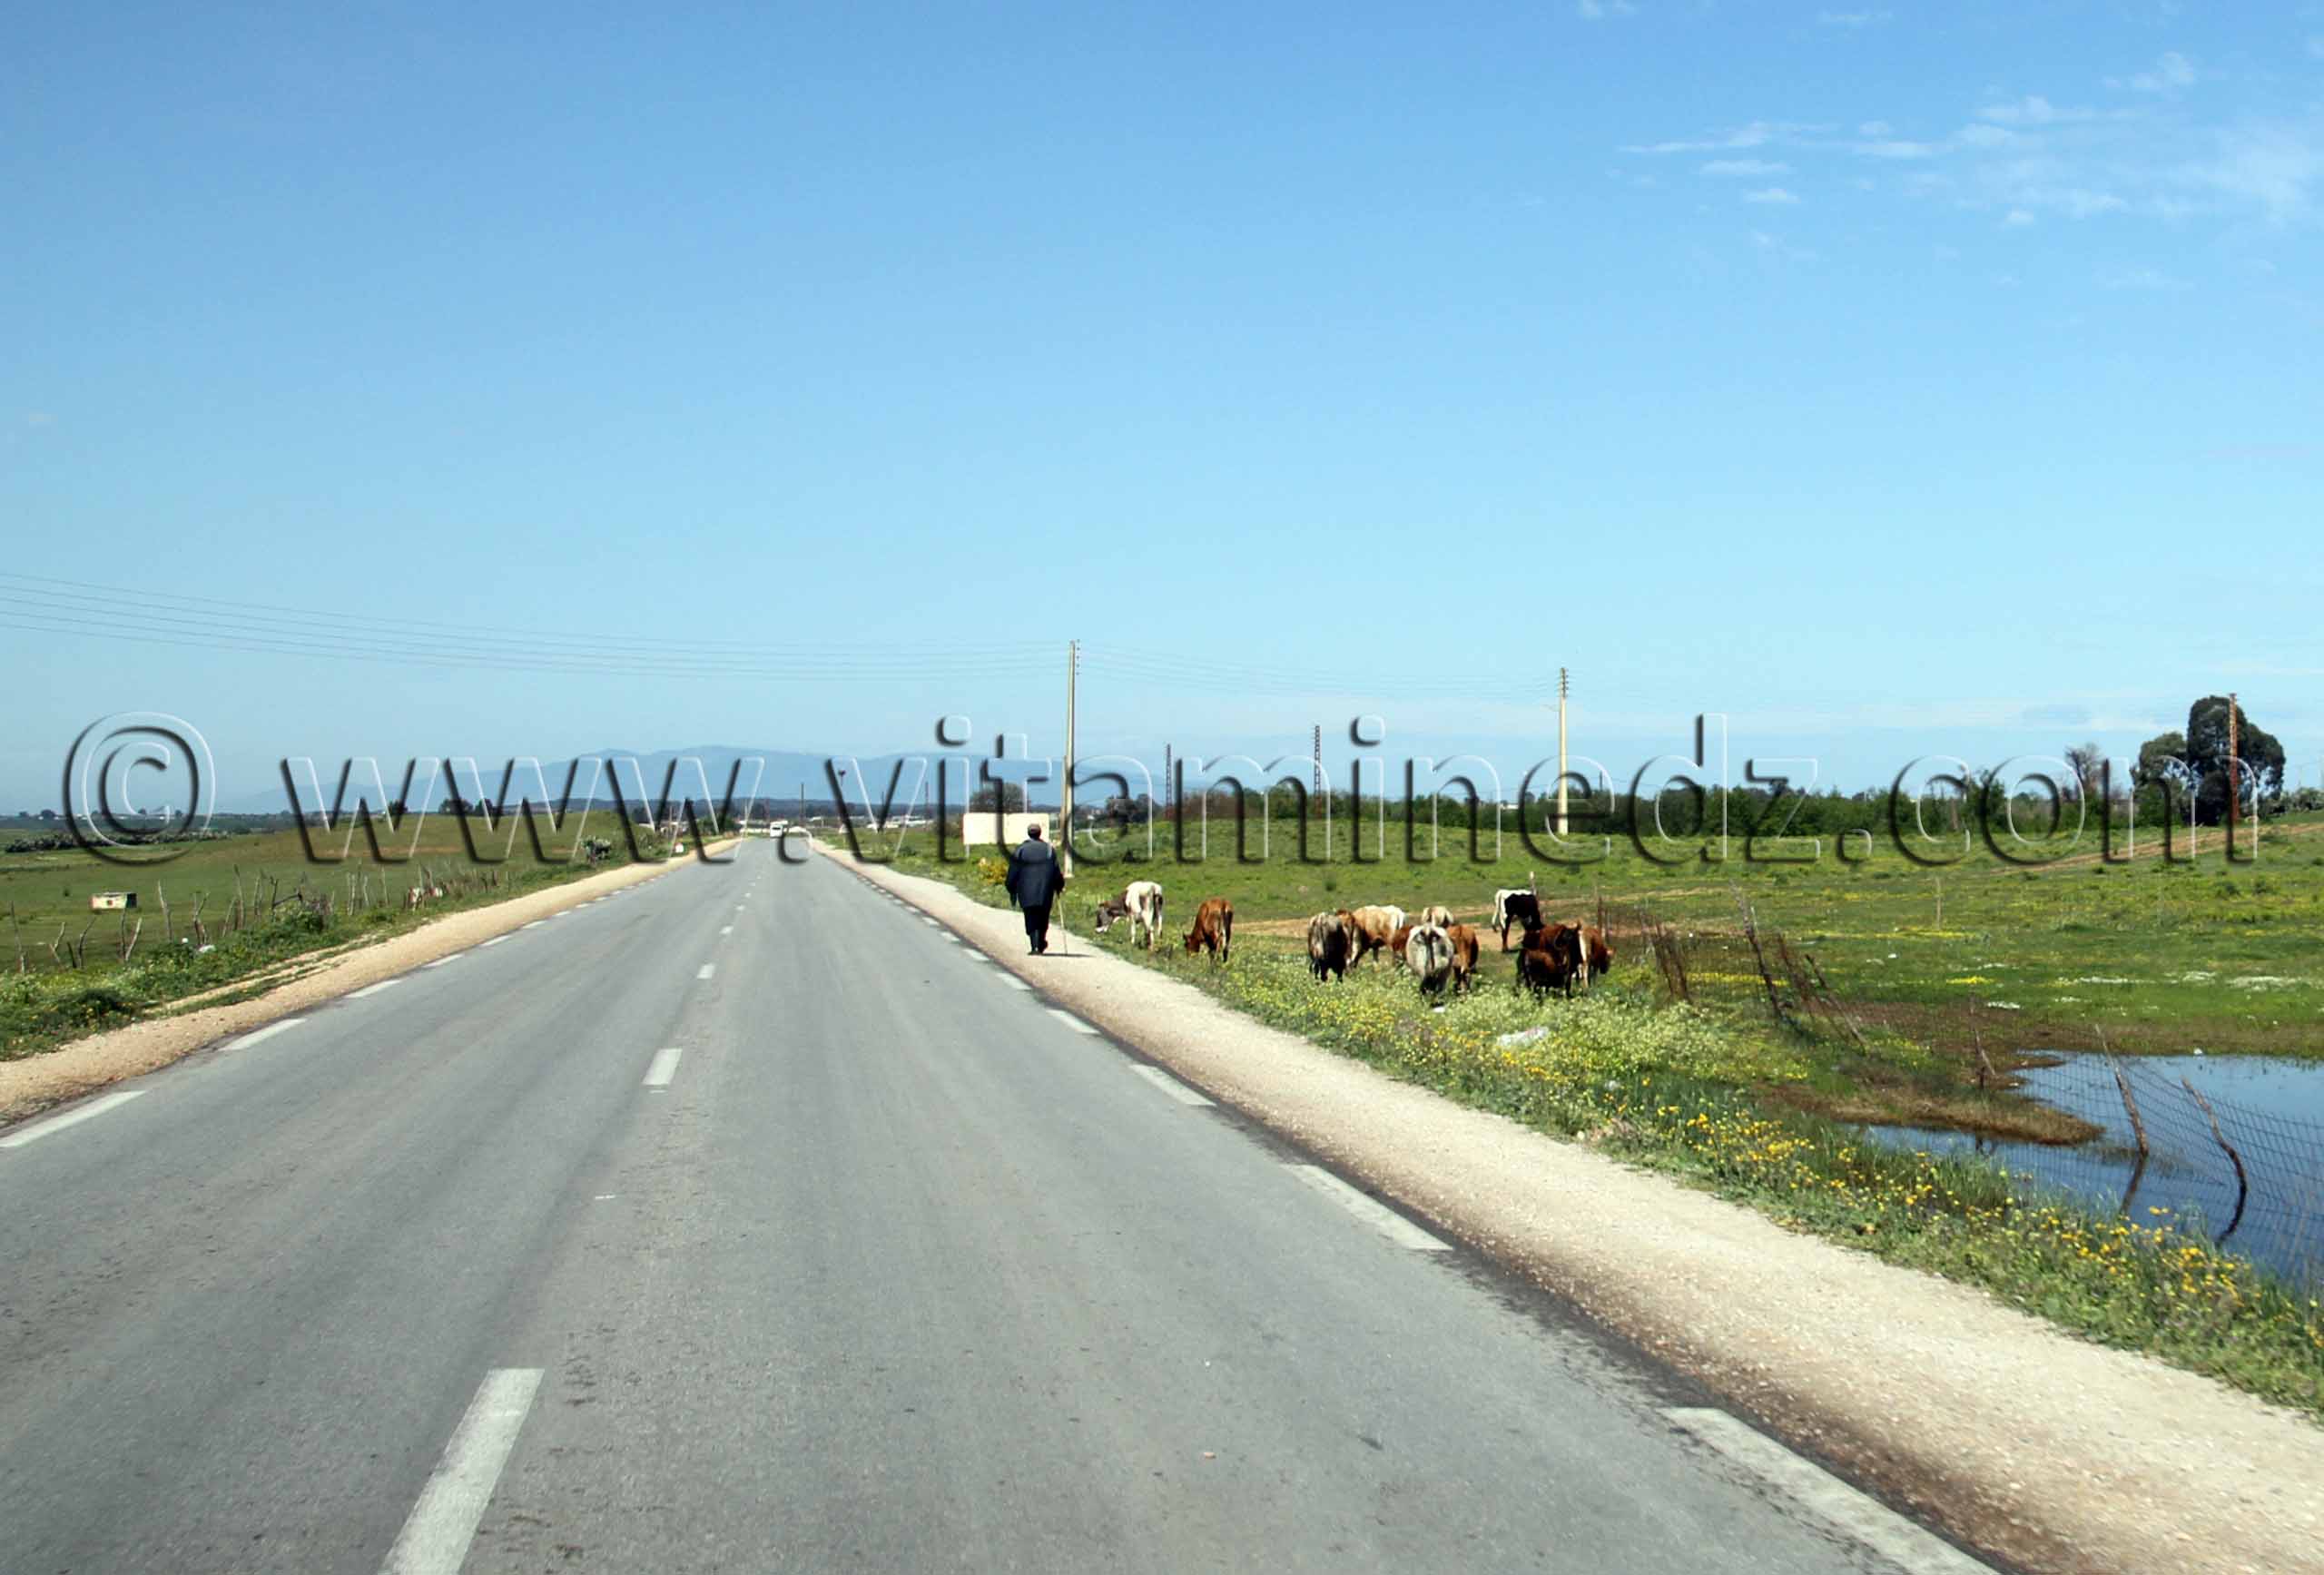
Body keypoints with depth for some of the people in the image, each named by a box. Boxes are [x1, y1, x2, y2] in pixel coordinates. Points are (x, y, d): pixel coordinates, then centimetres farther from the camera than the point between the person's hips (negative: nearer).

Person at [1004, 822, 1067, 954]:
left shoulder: (1020, 850, -3)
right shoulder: (1048, 849, 0)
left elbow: (1013, 872, -1)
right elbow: (1056, 871, 2)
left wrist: (1012, 891, 7)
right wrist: (1059, 887, 14)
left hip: (1026, 892, -1)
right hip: (1045, 891, 1)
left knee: (1031, 920, 0)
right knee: (1042, 918, 16)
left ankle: (1035, 946, -14)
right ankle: (1041, 945, 23)